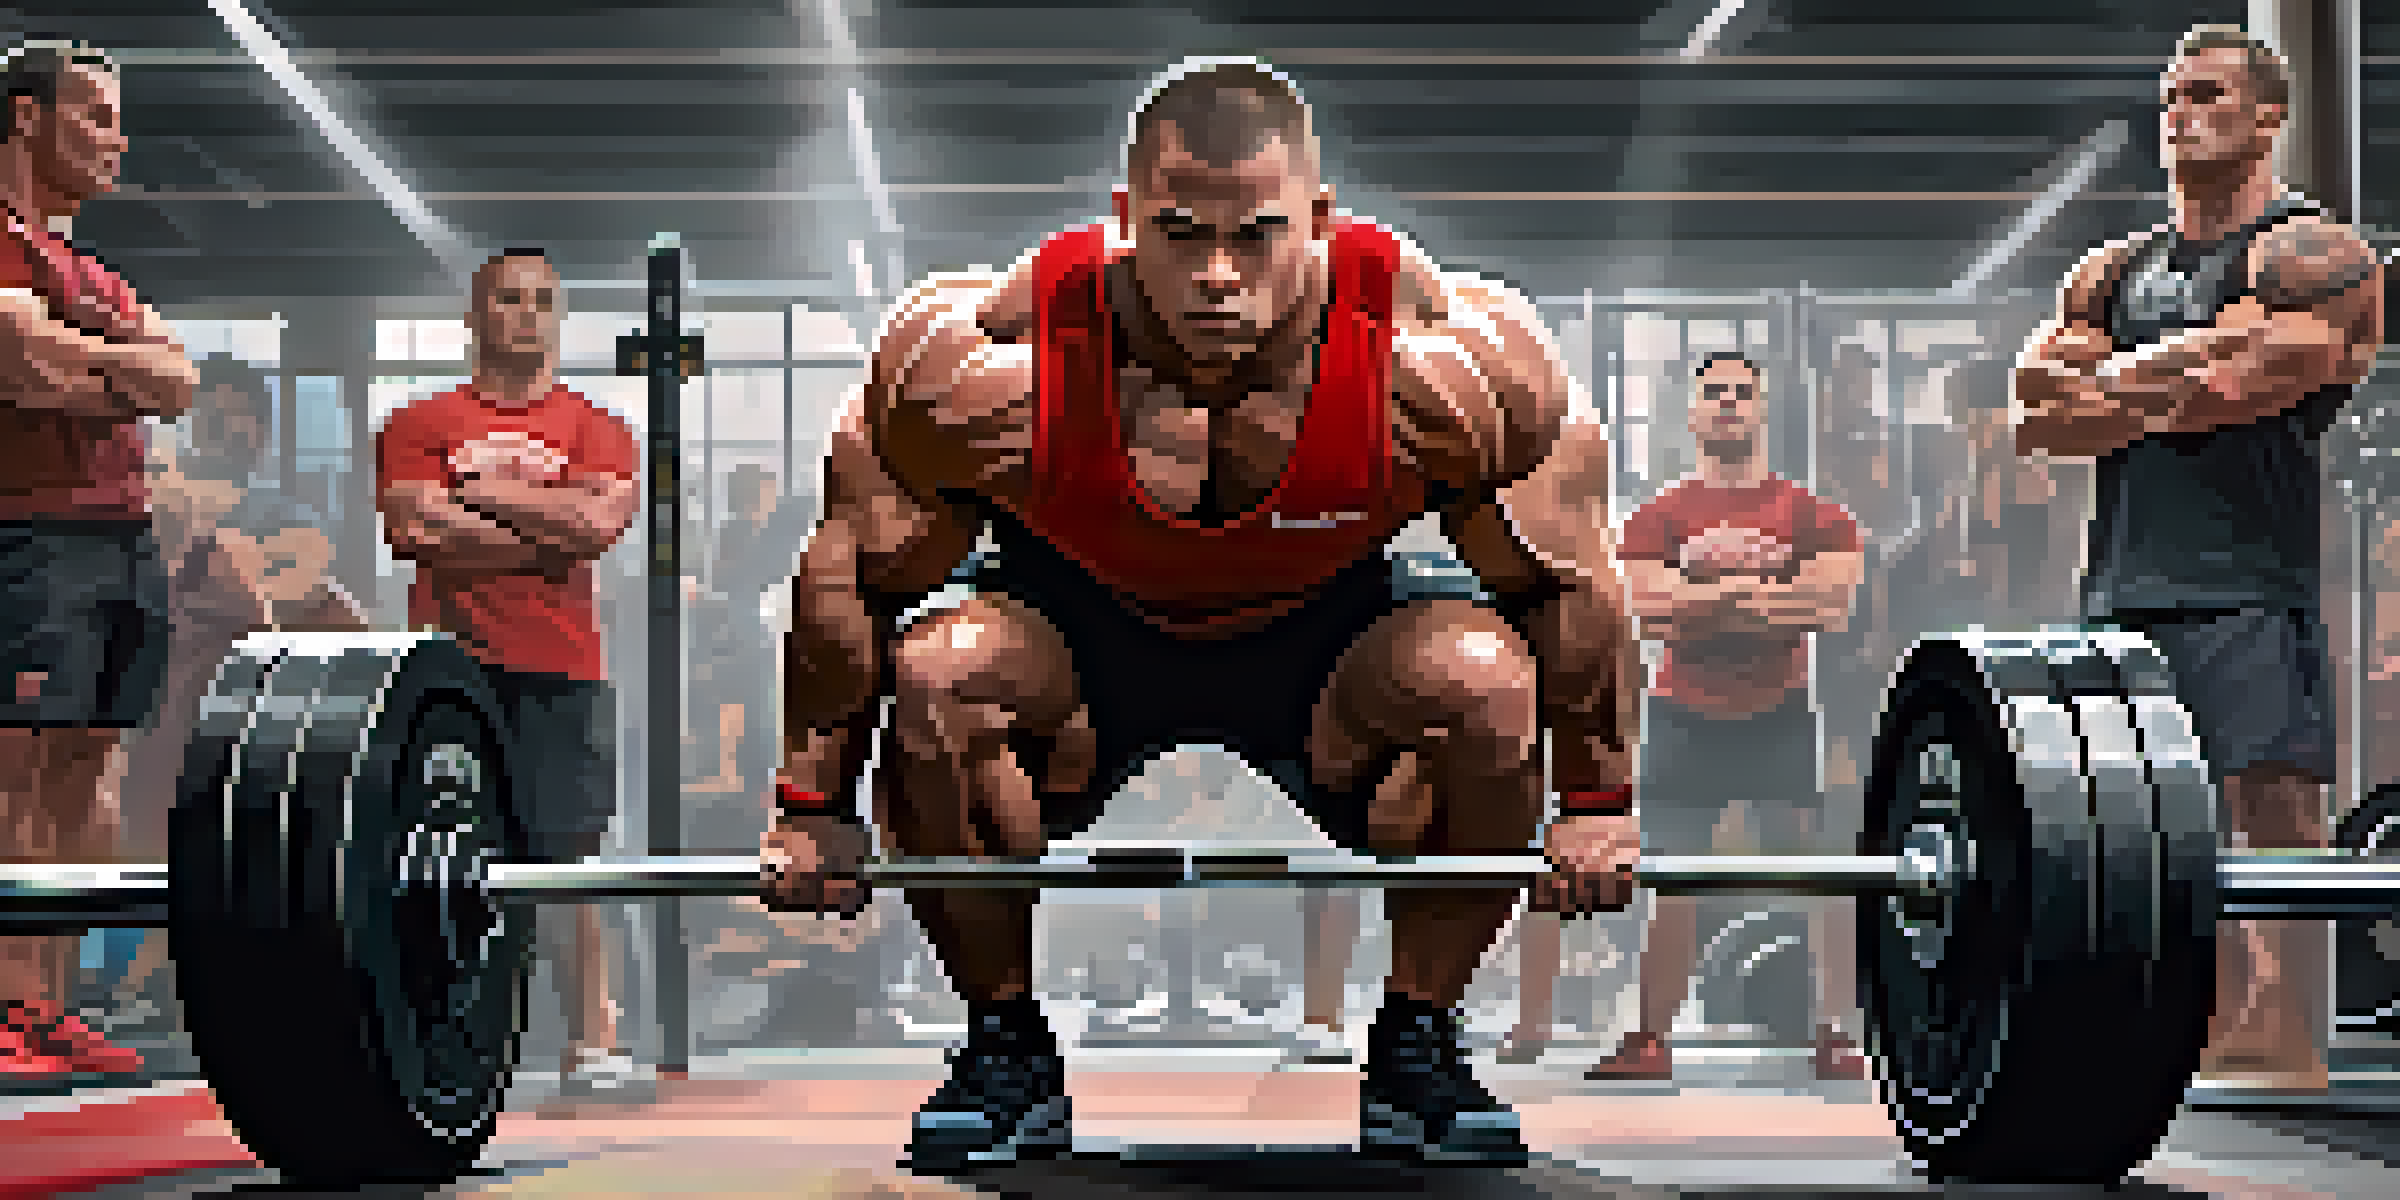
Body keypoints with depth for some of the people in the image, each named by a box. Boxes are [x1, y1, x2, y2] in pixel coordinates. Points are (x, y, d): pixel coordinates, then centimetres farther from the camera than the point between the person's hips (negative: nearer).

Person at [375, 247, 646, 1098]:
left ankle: (592, 1038, 5)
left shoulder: (597, 430, 12)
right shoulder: (419, 425, 11)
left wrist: (479, 491, -2)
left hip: (562, 672, 0)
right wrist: (550, 526, -2)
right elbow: (416, 532, -6)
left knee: (563, 862, -1)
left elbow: (600, 520, -7)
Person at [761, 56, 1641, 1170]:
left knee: (1485, 677, -29)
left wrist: (1595, 803, -8)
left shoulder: (1449, 359, -29)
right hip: (1082, 636, 0)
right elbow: (852, 571, -14)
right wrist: (812, 805, -10)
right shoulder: (986, 362, -30)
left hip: (1325, 640, 1)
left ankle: (1416, 1043, -7)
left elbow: (1570, 578, -13)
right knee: (939, 676, -31)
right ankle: (1005, 1042, -8)